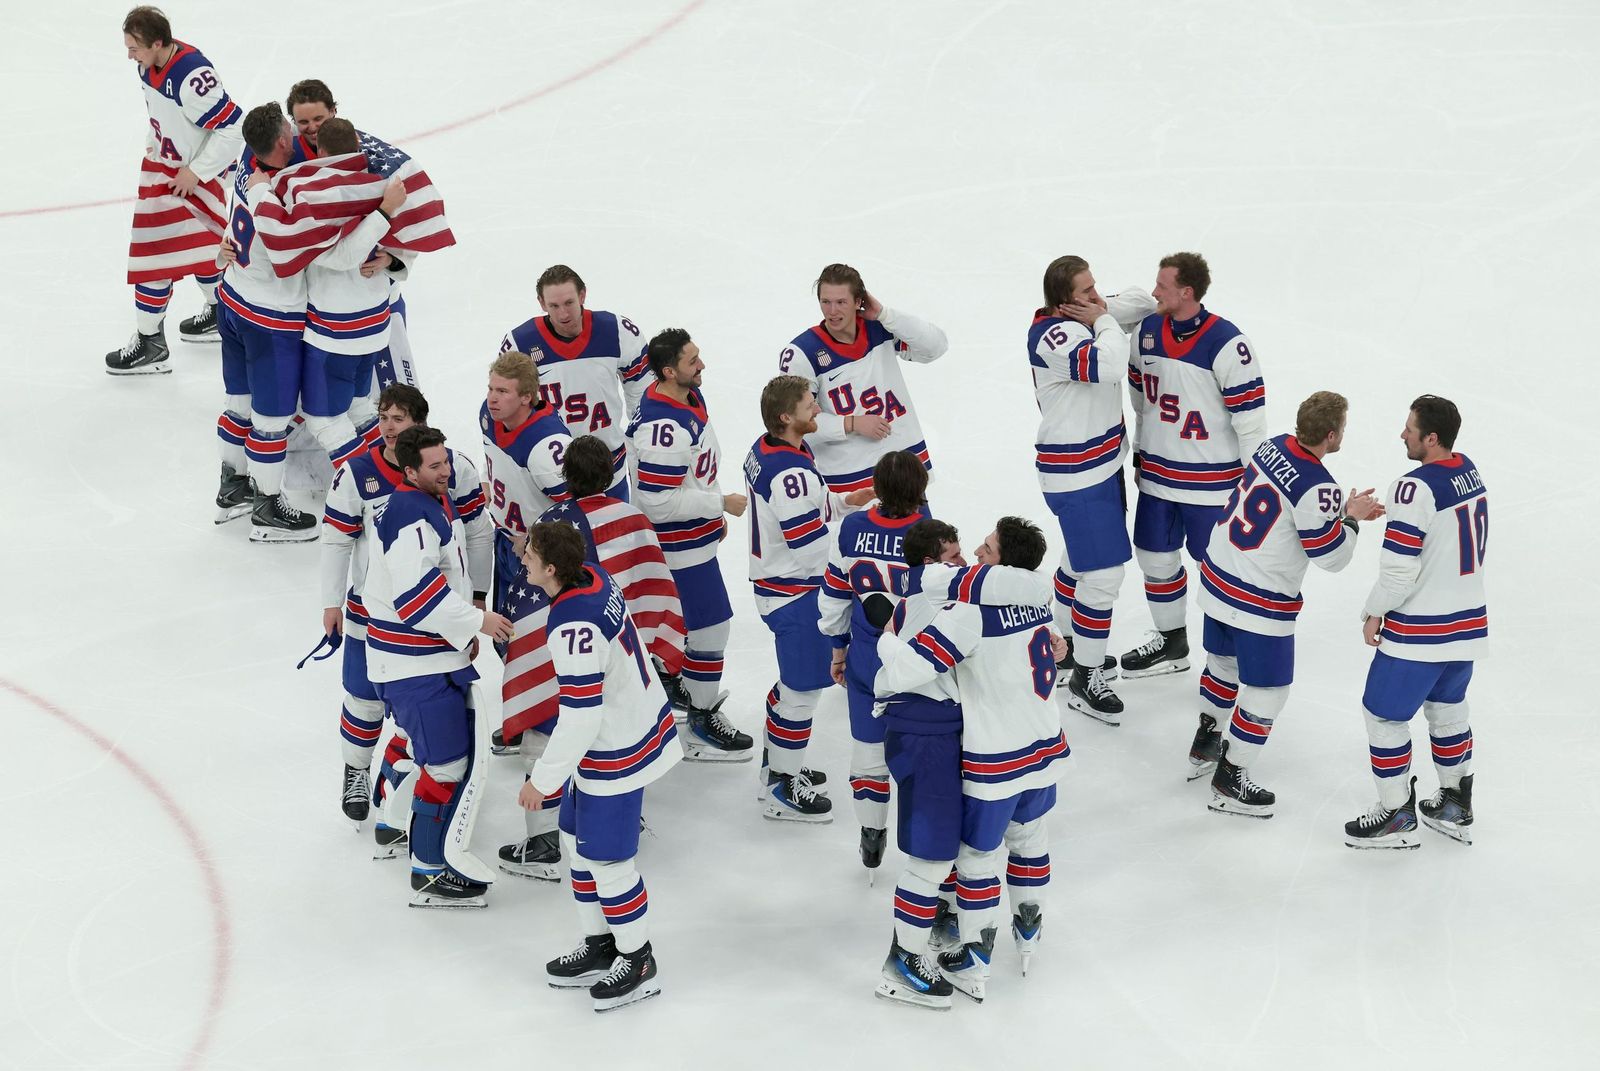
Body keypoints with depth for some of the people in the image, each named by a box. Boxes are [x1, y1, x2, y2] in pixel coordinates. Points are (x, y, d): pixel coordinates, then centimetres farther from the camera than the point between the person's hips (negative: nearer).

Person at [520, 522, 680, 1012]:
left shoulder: (575, 628, -32)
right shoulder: (594, 578, -4)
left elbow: (580, 717, -29)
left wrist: (544, 779, -18)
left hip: (616, 753, -10)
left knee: (606, 858, 3)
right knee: (578, 841, 20)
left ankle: (637, 962, 20)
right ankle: (599, 945, 33)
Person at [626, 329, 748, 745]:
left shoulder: (691, 395, 0)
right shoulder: (664, 428, -32)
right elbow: (658, 501, -30)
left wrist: (715, 513, 21)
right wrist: (721, 504, -21)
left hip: (696, 533, 10)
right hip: (679, 542, -10)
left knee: (678, 612, 26)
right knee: (710, 623, 0)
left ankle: (671, 682, 45)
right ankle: (702, 712, 16)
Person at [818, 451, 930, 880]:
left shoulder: (850, 530, -12)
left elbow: (834, 596, 0)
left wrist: (838, 651, 16)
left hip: (866, 664, 3)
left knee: (869, 748, 20)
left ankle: (871, 841, 36)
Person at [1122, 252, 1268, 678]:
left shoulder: (1226, 344, -21)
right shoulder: (1147, 331, -1)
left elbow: (1250, 415, -16)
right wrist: (1140, 452, 19)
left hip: (1213, 479, -7)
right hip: (1158, 474, 7)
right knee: (1155, 556, 16)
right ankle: (1171, 642, 36)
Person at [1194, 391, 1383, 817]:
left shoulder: (1274, 446, -2)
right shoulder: (1317, 487, -26)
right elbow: (1330, 556, -18)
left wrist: (1345, 507, 7)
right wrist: (1351, 518, -1)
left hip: (1217, 579, 9)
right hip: (1260, 602, -9)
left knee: (1224, 662, 29)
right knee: (1267, 691, 6)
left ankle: (1205, 746, 47)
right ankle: (1229, 784, 14)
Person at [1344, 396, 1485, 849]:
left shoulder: (1417, 488, -24)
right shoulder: (1468, 470, 3)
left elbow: (1399, 568, -23)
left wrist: (1374, 614, -7)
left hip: (1421, 631, -9)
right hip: (1468, 619, 9)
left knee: (1384, 713, 7)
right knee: (1446, 707, 24)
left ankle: (1397, 817, 15)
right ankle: (1455, 807, 34)